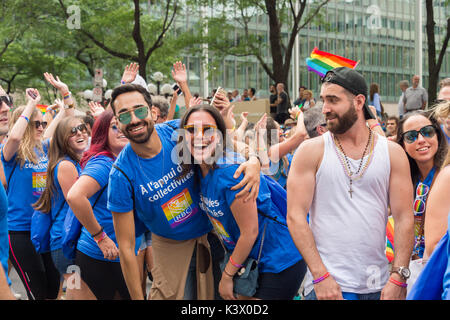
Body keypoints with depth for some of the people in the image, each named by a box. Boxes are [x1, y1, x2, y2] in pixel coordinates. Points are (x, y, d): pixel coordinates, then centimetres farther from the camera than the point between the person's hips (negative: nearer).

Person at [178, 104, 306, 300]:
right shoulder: (200, 169, 0)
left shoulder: (230, 173, -25)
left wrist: (227, 276, -11)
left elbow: (249, 232, -20)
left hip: (280, 265, -8)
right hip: (252, 262, 8)